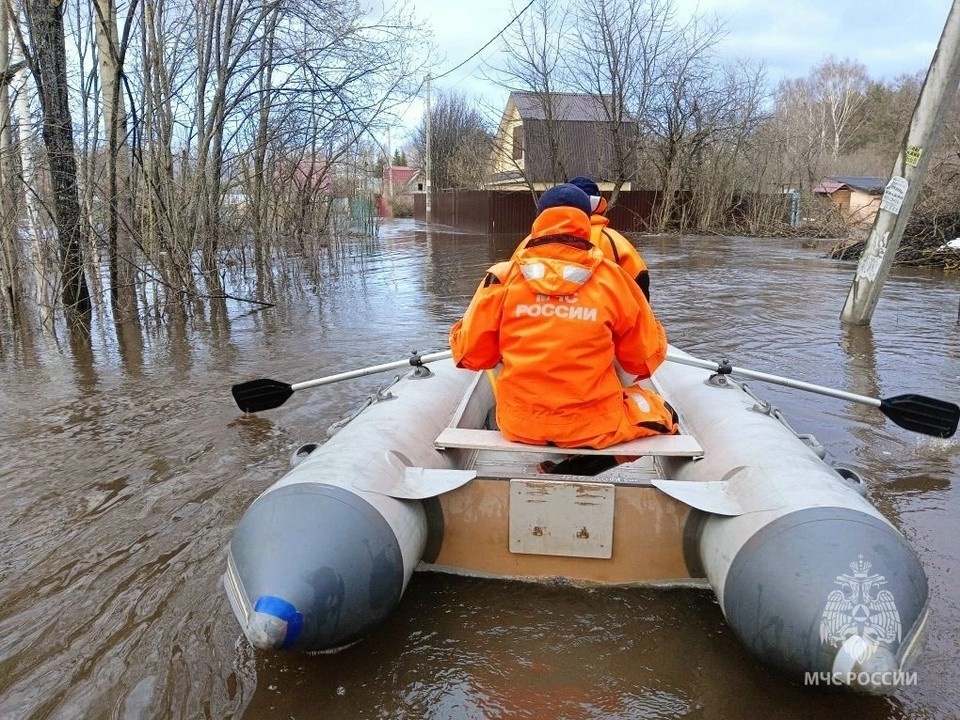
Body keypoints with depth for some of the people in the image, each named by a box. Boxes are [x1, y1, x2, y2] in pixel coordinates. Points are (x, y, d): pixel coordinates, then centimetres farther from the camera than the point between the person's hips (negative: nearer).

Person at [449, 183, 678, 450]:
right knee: (663, 414, 26)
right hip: (593, 426, -3)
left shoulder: (503, 277, -6)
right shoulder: (611, 278, -7)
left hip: (518, 425, 3)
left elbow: (470, 354, -2)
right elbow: (647, 356, 1)